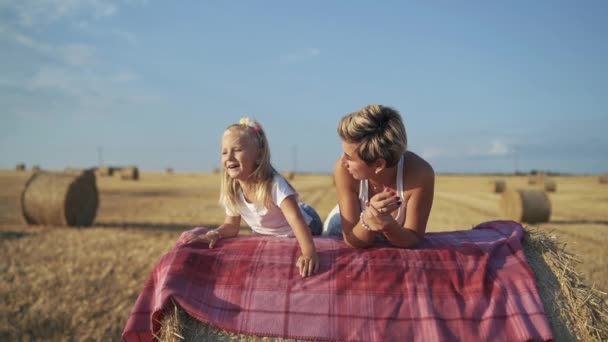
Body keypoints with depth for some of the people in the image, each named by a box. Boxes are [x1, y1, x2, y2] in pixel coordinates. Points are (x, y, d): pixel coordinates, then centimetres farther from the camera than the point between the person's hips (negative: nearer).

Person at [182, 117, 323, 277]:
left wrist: (309, 253, -64)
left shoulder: (274, 184, -37)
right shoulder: (232, 190, -18)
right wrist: (214, 235, -28)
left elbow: (295, 218, -49)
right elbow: (231, 225, -6)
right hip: (266, 237, 5)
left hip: (299, 233, -5)